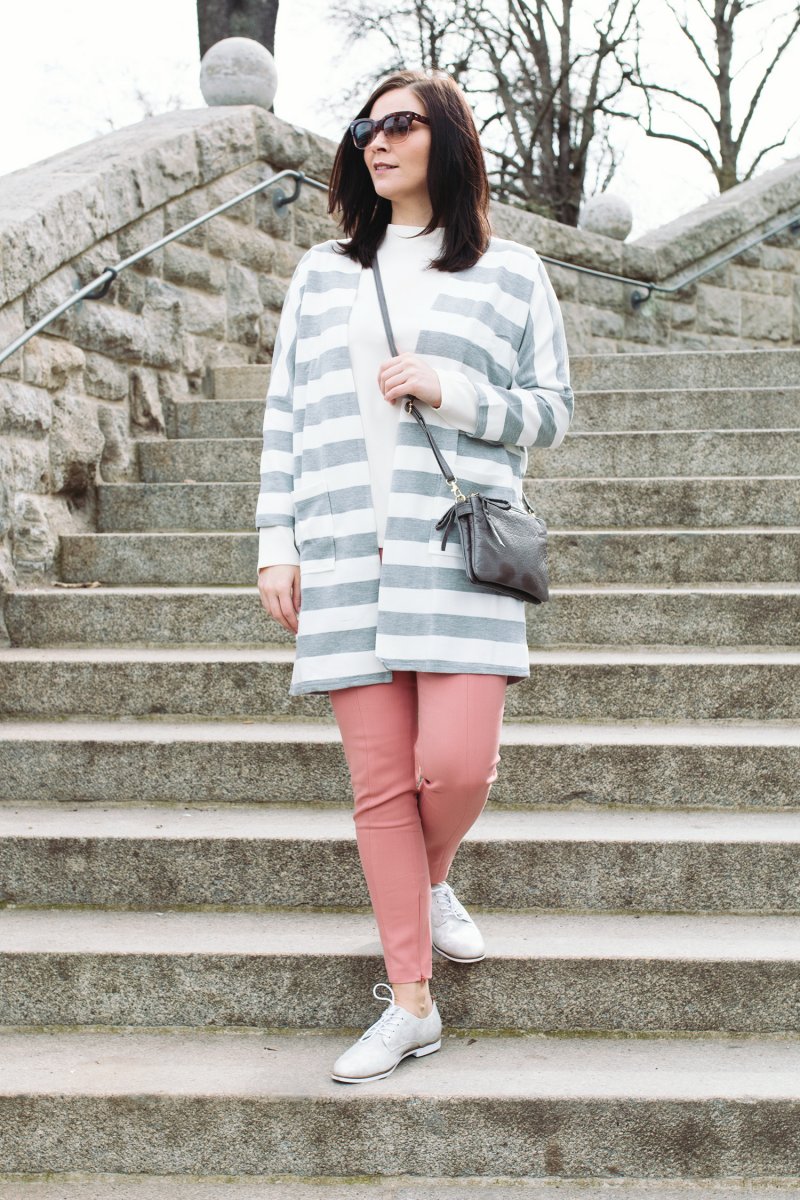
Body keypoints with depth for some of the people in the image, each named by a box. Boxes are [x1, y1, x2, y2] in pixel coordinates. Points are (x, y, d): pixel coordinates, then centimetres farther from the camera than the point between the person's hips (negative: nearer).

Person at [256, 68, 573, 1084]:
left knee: (454, 765, -14)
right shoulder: (322, 275, 17)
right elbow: (285, 416, 14)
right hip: (345, 556, 2)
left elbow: (551, 411, 9)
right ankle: (410, 1006, 10)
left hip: (459, 550, -2)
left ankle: (431, 883, 23)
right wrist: (276, 543, 6)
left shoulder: (511, 273, 11)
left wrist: (450, 392, -8)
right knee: (380, 783, 0)